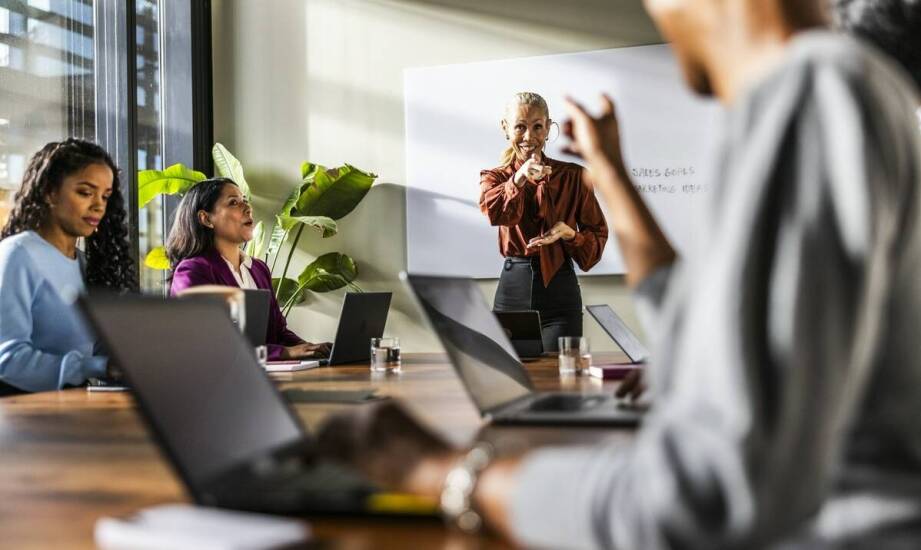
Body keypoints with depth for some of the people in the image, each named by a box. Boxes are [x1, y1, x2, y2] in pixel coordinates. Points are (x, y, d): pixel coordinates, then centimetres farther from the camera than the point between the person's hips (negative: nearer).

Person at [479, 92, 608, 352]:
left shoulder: (573, 176, 4)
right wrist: (519, 179, -31)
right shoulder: (494, 177, 8)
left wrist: (568, 233, -13)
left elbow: (598, 235, 7)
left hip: (560, 292, -1)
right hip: (513, 289, 1)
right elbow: (494, 212, -15)